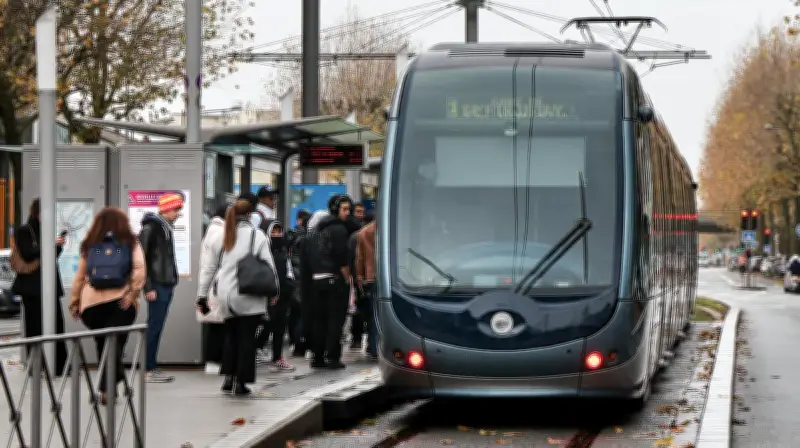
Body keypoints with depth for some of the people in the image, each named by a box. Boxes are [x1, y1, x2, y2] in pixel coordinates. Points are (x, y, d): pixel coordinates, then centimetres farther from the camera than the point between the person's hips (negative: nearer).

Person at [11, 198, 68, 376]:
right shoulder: (23, 231, -3)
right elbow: (28, 254, -14)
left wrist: (59, 246, 1)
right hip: (31, 286, -6)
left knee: (57, 324, -1)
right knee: (34, 326, -3)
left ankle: (61, 366, 1)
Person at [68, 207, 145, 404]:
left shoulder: (90, 245, 12)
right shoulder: (131, 243, 8)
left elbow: (80, 275, 11)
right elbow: (139, 269, -7)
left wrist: (74, 302, 15)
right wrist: (133, 292, -10)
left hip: (92, 302, 2)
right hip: (121, 302, -2)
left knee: (102, 345, 14)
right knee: (115, 345, -2)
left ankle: (109, 386, 21)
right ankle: (107, 388, -16)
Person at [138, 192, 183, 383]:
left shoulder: (166, 227, 17)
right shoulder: (151, 227, -11)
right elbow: (141, 258, -15)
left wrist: (172, 281, 17)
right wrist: (148, 288, -17)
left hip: (166, 284, 9)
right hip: (156, 286, -9)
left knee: (156, 328, 10)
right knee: (154, 327, -7)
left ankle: (152, 367, 12)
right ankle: (149, 370, -4)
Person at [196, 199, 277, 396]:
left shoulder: (220, 238, 8)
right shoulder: (257, 236, -4)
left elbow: (210, 267, 12)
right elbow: (268, 265, -4)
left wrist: (202, 294, 18)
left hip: (226, 296, 4)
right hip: (249, 298, -4)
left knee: (231, 335, 18)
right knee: (247, 337, 2)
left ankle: (229, 377, 11)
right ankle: (241, 381, 0)